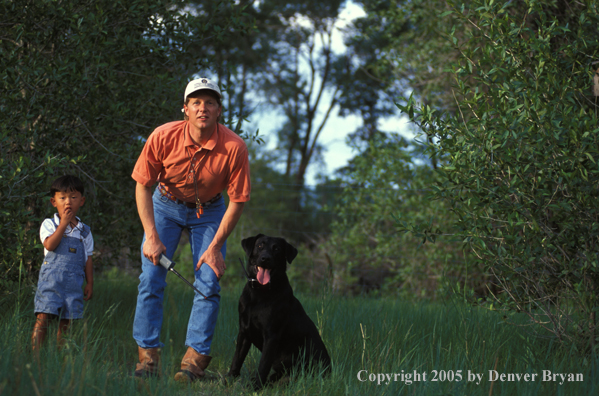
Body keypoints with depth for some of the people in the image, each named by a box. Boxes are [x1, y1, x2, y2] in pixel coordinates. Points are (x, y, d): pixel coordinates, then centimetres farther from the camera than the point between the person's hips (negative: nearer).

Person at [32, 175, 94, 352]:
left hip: (74, 283, 3)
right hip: (51, 280, -3)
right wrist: (63, 224, -12)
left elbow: (88, 259, 16)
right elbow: (50, 245, -14)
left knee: (65, 322, 3)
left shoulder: (84, 231, 14)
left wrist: (90, 283, 9)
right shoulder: (49, 224, 5)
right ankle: (35, 354, -10)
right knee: (43, 317, -11)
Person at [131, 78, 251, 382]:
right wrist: (151, 236, -19)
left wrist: (215, 247, -18)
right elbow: (143, 185, -14)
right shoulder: (163, 137, -26)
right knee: (151, 278, -10)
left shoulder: (234, 147, -28)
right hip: (165, 206, 0)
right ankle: (147, 354, -2)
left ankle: (195, 358, -3)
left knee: (209, 283, -10)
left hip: (209, 211, 0)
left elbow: (238, 200, -17)